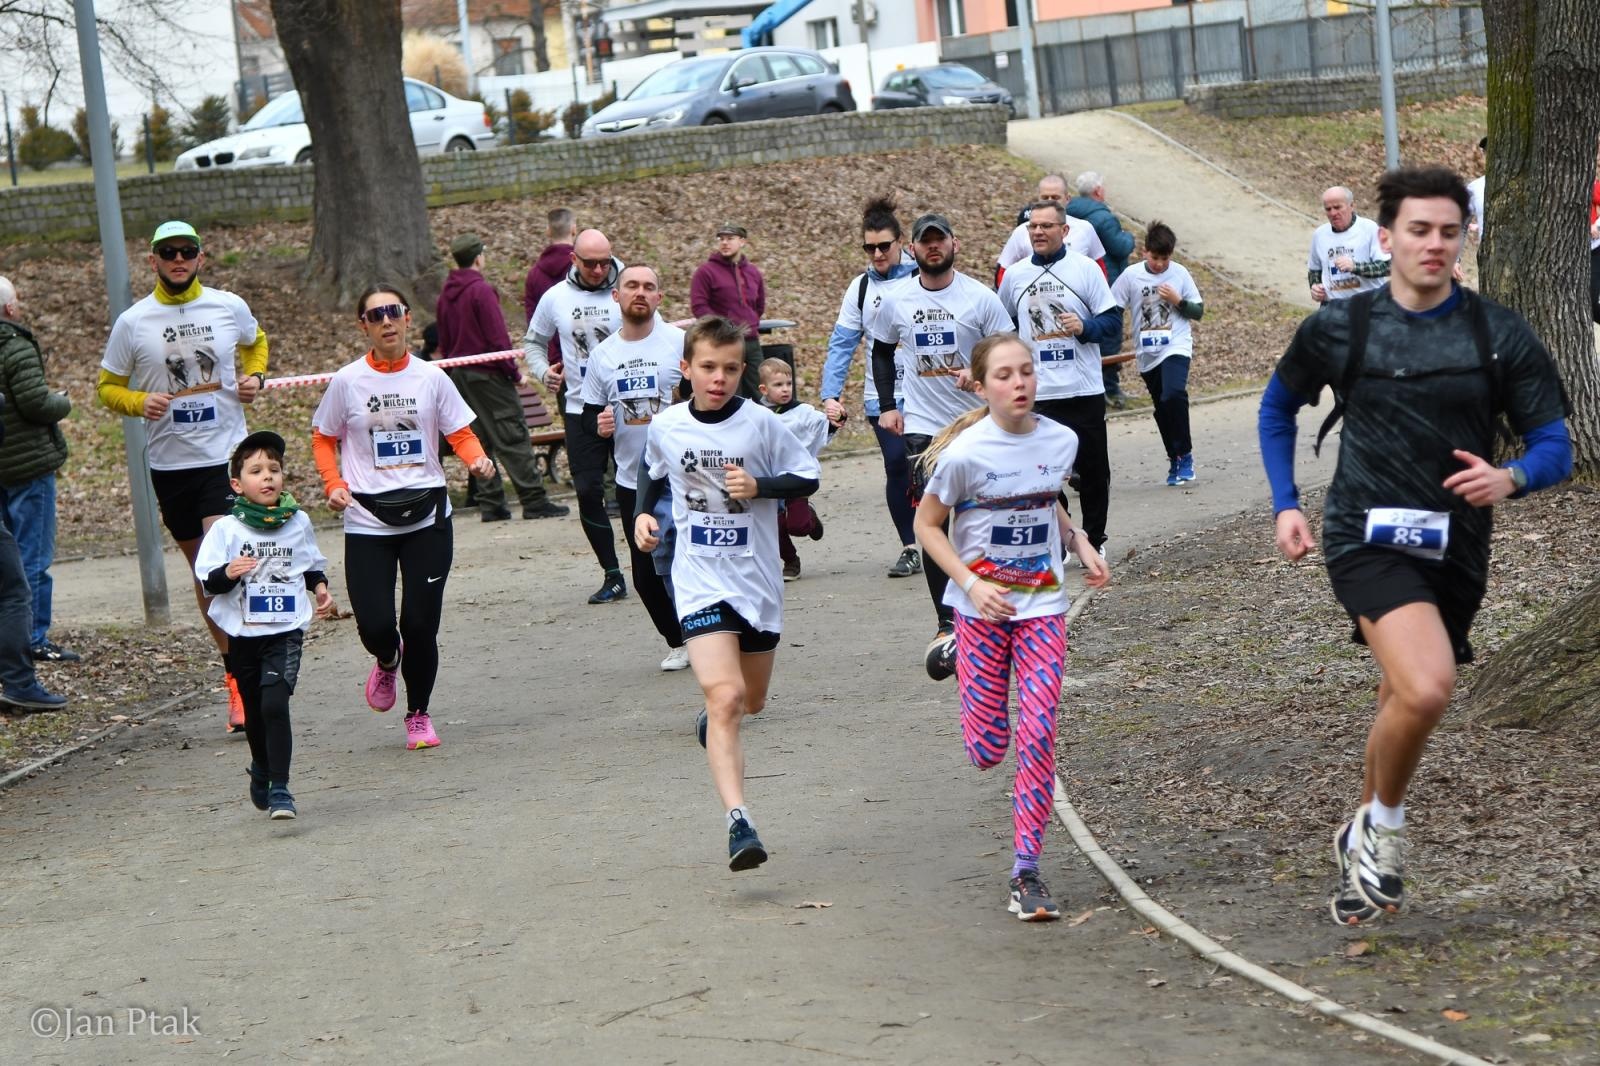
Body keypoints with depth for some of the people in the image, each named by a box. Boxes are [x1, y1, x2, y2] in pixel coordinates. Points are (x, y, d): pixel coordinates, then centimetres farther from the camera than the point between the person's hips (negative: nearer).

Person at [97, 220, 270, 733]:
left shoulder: (230, 307, 1)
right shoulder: (133, 323, -2)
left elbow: (255, 343, 22)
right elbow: (107, 386, 6)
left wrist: (254, 377, 2)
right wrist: (139, 403, -14)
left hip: (227, 457, -2)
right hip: (169, 462, 2)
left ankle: (239, 680, -10)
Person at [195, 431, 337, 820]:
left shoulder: (298, 522, 4)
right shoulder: (226, 529, -5)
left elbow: (312, 566, 21)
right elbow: (208, 581, -6)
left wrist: (321, 590, 4)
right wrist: (228, 573, -26)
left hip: (286, 631, -1)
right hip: (243, 634, 1)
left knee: (275, 704, -18)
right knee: (254, 710, 15)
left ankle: (280, 788, -16)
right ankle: (262, 769, 43)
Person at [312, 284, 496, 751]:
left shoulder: (431, 377, 2)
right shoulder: (347, 381, 0)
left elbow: (460, 432, 7)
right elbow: (323, 438, 11)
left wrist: (477, 459, -13)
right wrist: (334, 484, -5)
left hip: (426, 518, 1)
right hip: (367, 521, 0)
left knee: (421, 624, -2)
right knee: (374, 624, -8)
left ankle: (418, 714, 20)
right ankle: (387, 662, 31)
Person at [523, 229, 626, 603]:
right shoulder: (556, 298, 5)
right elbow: (533, 342, 19)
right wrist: (543, 370, 0)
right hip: (580, 408, 3)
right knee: (588, 491, 1)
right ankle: (612, 576, 11)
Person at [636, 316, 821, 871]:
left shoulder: (761, 423, -8)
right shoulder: (665, 426, -1)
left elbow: (808, 476, -2)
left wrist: (760, 486, -18)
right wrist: (643, 513, 4)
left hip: (757, 579, 1)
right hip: (701, 580, -1)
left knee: (752, 700, 18)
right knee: (726, 696, -19)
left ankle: (712, 716, 56)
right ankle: (739, 823, -26)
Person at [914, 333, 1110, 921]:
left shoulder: (1061, 442, -1)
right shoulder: (965, 452, -15)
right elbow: (927, 525, -5)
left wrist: (1080, 542, 2)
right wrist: (971, 583, -18)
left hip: (1043, 606, 2)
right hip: (982, 607, -2)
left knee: (1039, 736, -9)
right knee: (987, 750, 2)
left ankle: (1026, 871, -1)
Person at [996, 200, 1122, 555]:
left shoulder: (1085, 269, -1)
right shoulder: (1015, 275, 7)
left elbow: (1113, 322, -2)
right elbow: (1003, 326, 21)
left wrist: (1084, 327, -19)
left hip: (1084, 391, -2)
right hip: (1037, 394, 2)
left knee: (1093, 470, 6)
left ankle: (1095, 539, 21)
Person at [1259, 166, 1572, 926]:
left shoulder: (1500, 335, -1)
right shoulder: (1339, 328, 0)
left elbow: (1554, 445, 1)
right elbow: (1278, 407, 18)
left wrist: (1511, 478, -22)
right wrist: (1285, 504, 8)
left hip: (1454, 550, 3)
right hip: (1367, 540, -3)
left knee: (1404, 700, 16)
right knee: (1427, 689, -25)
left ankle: (1363, 840, 40)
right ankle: (1384, 826, 0)